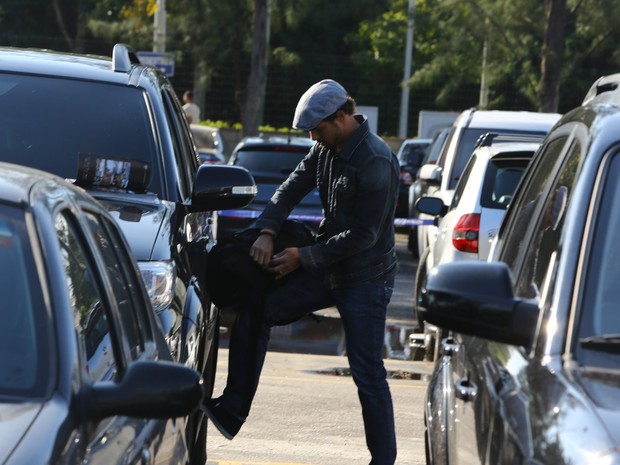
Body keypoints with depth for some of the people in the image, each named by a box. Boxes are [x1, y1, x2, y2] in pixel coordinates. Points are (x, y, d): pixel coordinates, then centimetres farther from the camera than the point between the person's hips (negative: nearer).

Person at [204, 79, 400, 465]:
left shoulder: (376, 161, -21)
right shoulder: (326, 150, 5)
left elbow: (363, 235, -22)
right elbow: (290, 190, 9)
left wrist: (303, 258, -17)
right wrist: (267, 233, -9)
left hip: (366, 278, -8)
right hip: (327, 268, 8)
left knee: (368, 375, -6)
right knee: (255, 309, 3)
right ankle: (233, 411, 7)